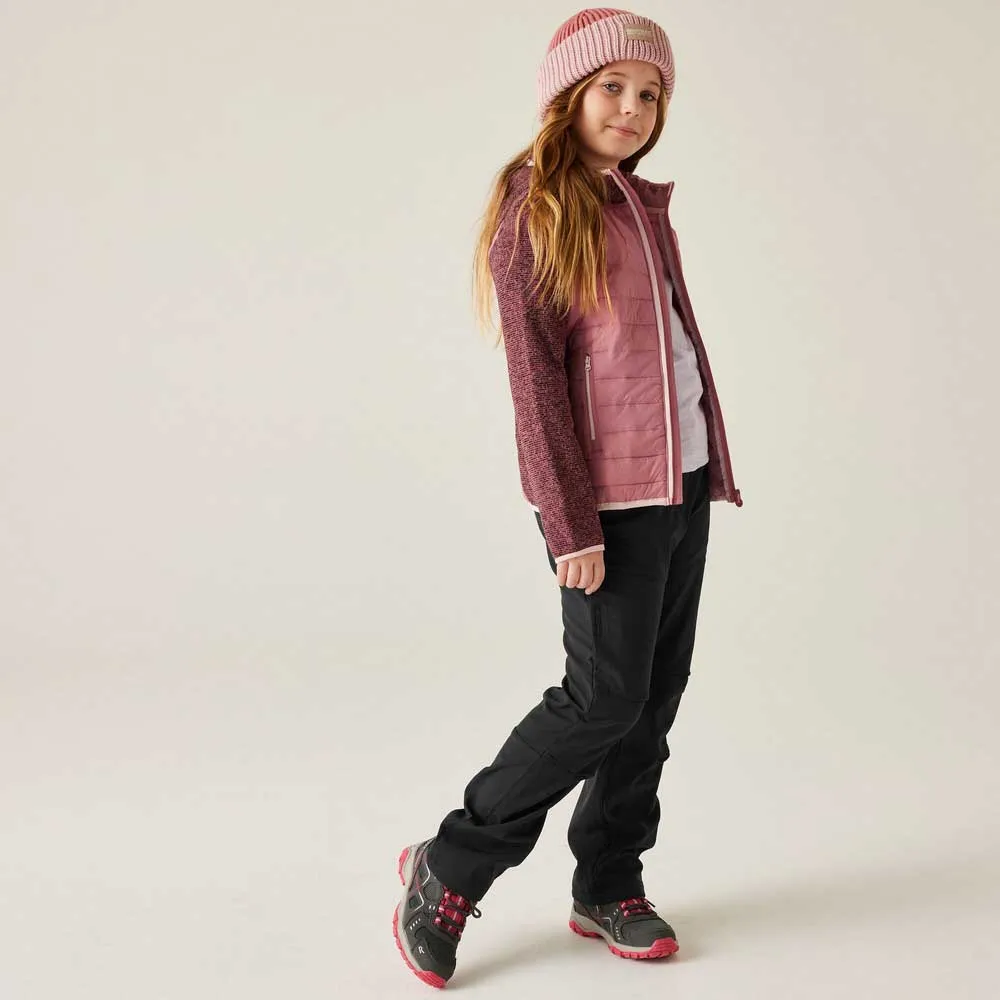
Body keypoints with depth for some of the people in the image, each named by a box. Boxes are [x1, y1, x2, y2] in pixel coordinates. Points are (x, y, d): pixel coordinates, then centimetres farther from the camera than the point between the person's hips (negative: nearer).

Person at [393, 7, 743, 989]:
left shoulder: (644, 204, 15)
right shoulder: (534, 207, -8)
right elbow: (535, 376, -13)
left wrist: (715, 463, 14)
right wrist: (571, 524, -17)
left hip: (682, 482, 8)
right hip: (608, 494, -8)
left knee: (657, 693, 9)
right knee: (605, 696, -6)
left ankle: (608, 888, 22)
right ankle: (449, 870, 9)